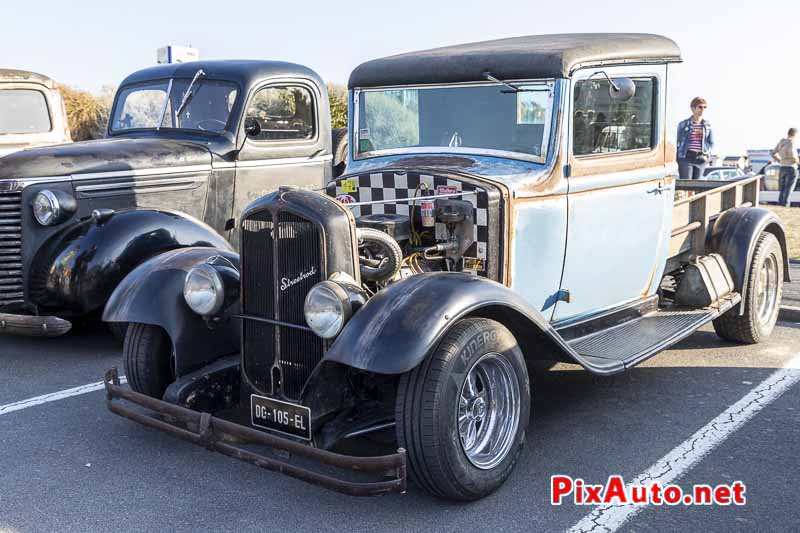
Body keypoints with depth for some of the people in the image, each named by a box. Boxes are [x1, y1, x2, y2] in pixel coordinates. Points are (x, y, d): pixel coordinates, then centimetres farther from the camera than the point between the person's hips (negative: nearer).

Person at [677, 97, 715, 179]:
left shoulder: (707, 125, 9)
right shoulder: (683, 124, 1)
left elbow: (711, 142, 16)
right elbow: (677, 142, 5)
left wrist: (707, 154, 0)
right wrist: (677, 160, 1)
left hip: (700, 159, 3)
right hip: (686, 158, -3)